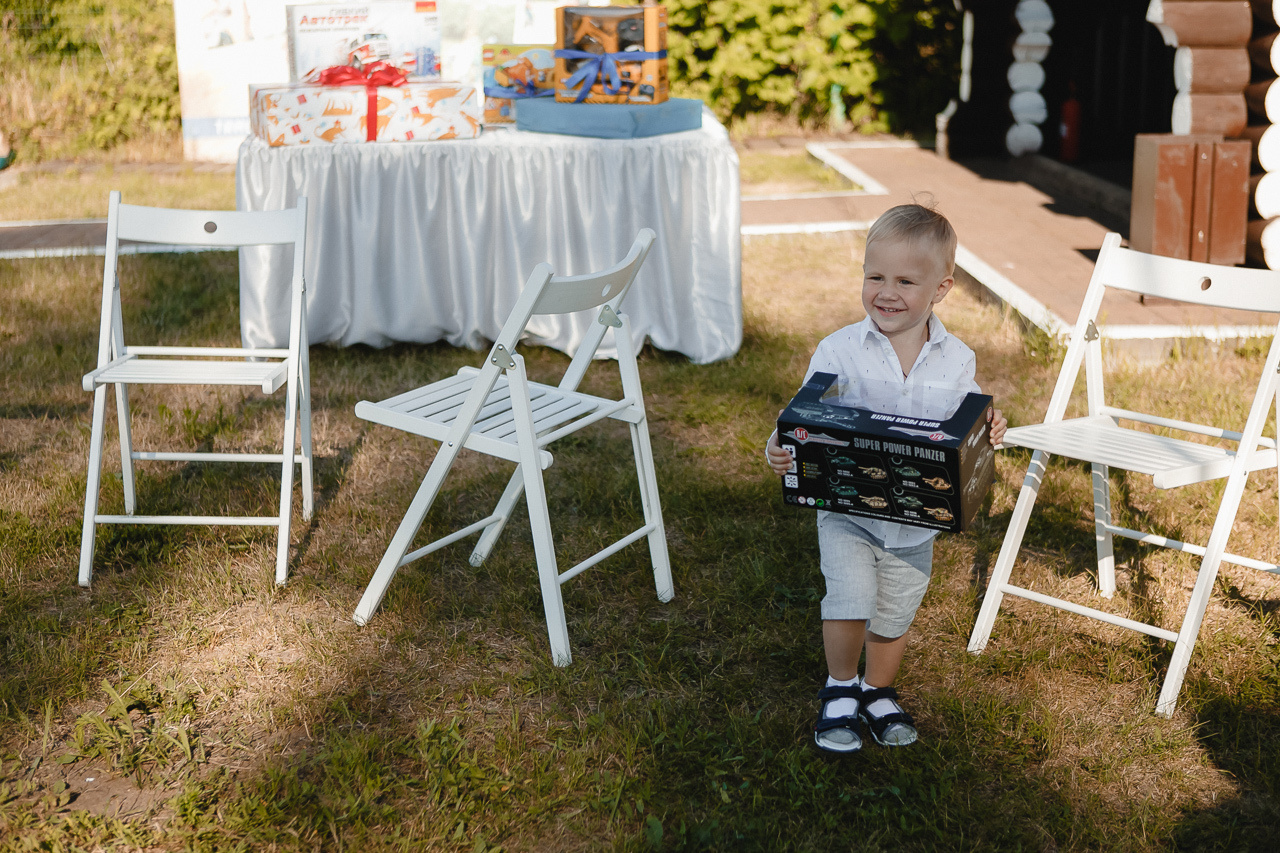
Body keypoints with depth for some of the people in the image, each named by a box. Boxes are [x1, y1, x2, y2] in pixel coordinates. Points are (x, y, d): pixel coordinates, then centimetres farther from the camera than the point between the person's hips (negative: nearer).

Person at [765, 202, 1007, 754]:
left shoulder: (956, 361, -5)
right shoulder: (839, 351, -12)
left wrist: (990, 433, -19)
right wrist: (780, 452, -30)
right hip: (847, 510, -2)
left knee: (894, 617, 16)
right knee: (850, 601, -16)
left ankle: (878, 693, 45)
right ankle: (840, 689, 14)